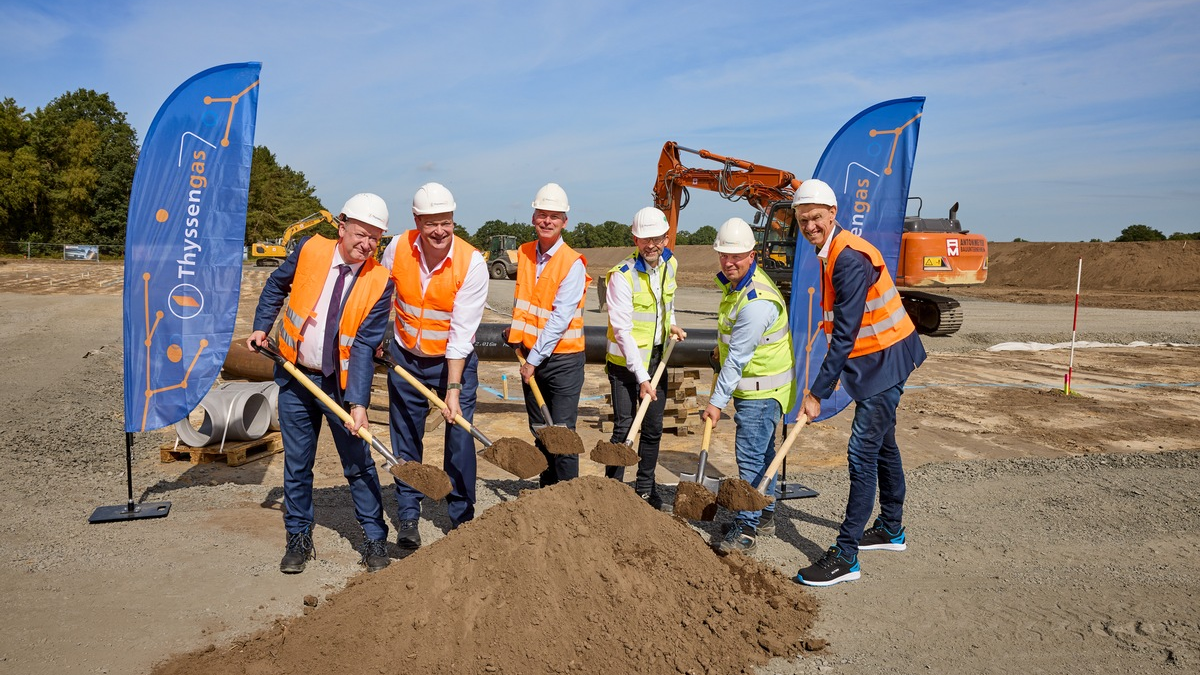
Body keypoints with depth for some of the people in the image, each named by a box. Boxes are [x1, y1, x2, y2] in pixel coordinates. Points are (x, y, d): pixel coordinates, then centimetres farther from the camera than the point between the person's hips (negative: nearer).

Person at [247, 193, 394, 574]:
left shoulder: (379, 282, -13)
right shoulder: (310, 250, -7)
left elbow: (364, 346, -18)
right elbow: (276, 286, 12)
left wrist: (358, 403, -25)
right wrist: (261, 328, 3)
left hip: (342, 382, -2)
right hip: (296, 376, 2)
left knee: (359, 463, 4)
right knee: (297, 463, 11)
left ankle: (375, 541, 17)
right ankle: (299, 539, 27)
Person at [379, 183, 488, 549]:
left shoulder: (472, 263, -21)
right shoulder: (397, 248, -11)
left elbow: (461, 333, -23)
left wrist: (453, 389, -25)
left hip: (455, 361, -3)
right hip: (405, 358, 3)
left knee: (460, 439, -1)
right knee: (405, 441, 7)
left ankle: (462, 517, 15)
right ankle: (408, 517, 20)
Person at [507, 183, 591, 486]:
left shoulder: (573, 263, -14)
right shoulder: (523, 253, 6)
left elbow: (560, 318, -17)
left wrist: (534, 359, -16)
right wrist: (517, 333, 10)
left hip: (562, 358, -6)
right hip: (530, 355, 6)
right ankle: (546, 489, 28)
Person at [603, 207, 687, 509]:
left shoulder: (670, 263, 1)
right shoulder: (622, 275, -20)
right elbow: (623, 331, -23)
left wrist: (671, 324, 7)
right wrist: (642, 378, -25)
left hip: (657, 356, 6)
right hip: (625, 361, -6)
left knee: (653, 428, 12)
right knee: (623, 428, -6)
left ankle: (645, 489, 27)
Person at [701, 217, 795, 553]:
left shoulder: (757, 301, -28)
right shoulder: (736, 282, 5)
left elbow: (738, 357, -26)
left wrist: (717, 401, -22)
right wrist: (721, 345, 16)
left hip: (763, 389, -10)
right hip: (752, 386, 10)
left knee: (750, 455, -9)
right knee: (761, 451, 19)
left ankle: (746, 527, -1)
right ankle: (764, 515, 31)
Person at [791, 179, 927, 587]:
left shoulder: (850, 259, -24)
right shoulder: (830, 254, 8)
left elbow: (845, 334, -27)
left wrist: (817, 393, -25)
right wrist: (830, 375, 15)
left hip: (885, 361, -11)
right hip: (872, 359, 11)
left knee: (862, 453, -10)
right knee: (881, 444, 20)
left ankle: (845, 557, -5)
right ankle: (891, 529, 36)